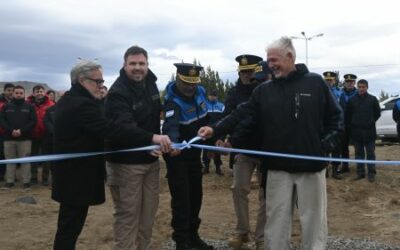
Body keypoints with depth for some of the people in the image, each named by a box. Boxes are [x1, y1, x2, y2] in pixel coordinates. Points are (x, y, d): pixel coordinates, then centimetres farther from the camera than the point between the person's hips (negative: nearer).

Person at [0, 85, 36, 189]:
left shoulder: (29, 107, 6)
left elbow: (33, 121, -2)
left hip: (25, 138, -2)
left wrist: (21, 131, -14)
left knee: (25, 160, -1)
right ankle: (9, 181, 13)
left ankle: (26, 181, 3)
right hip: (9, 138, 2)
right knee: (10, 160, 7)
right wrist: (11, 130, -13)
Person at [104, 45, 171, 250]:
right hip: (126, 162, -8)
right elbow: (124, 127, -34)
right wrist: (153, 137, -50)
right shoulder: (118, 92, -19)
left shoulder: (150, 83, 7)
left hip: (150, 159, 8)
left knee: (149, 210, 15)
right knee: (127, 213, 0)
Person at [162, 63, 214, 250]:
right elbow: (171, 125, -45)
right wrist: (173, 143, -63)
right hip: (177, 155, -7)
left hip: (194, 152, 7)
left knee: (196, 195, 14)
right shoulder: (173, 101, -24)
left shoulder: (200, 92, -2)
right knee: (181, 198, -4)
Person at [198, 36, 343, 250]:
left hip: (311, 167, -1)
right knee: (277, 221, 10)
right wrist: (216, 129, -15)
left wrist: (327, 144, -5)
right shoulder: (264, 91, 6)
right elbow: (241, 115, -1)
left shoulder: (315, 83, 1)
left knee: (314, 220, 9)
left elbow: (335, 118, 6)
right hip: (278, 168, 2)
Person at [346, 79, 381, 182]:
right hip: (356, 131, 2)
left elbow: (377, 113, 6)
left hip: (369, 131, -2)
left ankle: (371, 173, 10)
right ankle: (360, 172, 17)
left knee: (370, 153, 4)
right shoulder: (352, 100, 2)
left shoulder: (373, 99, -2)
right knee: (359, 153, 9)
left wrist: (370, 122, 6)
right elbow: (348, 114, 10)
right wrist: (353, 124, 8)